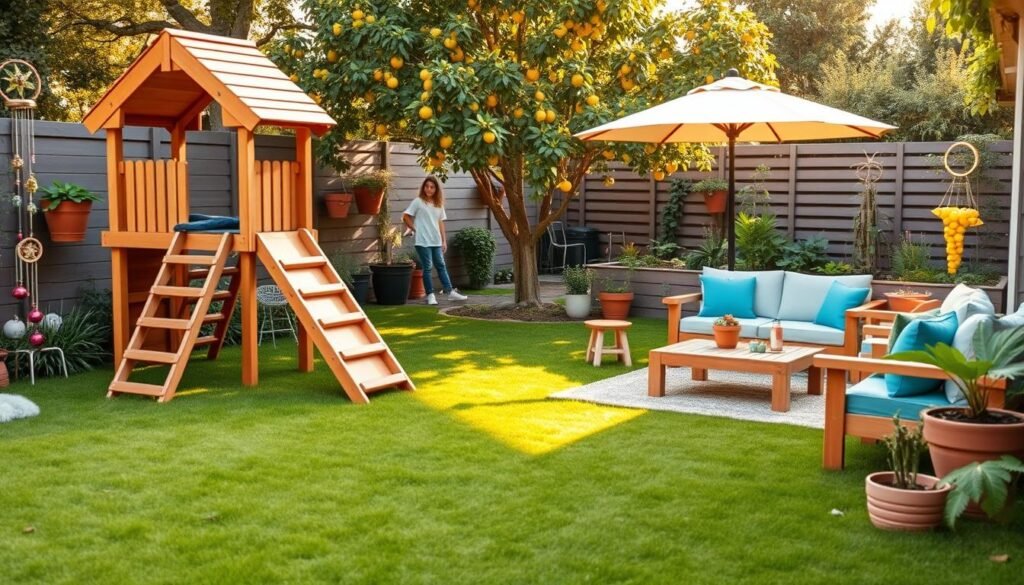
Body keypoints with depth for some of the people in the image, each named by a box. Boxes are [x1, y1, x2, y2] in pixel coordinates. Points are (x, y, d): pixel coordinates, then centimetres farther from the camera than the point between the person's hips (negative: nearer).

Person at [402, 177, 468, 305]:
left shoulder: (439, 204, 11)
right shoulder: (418, 202, -5)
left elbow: (441, 222, 13)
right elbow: (405, 217, -5)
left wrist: (444, 241, 9)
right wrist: (415, 229, -4)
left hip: (436, 241, 5)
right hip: (423, 241, -5)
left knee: (441, 266, 8)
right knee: (427, 268, 0)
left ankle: (450, 292, 10)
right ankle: (430, 295, 5)